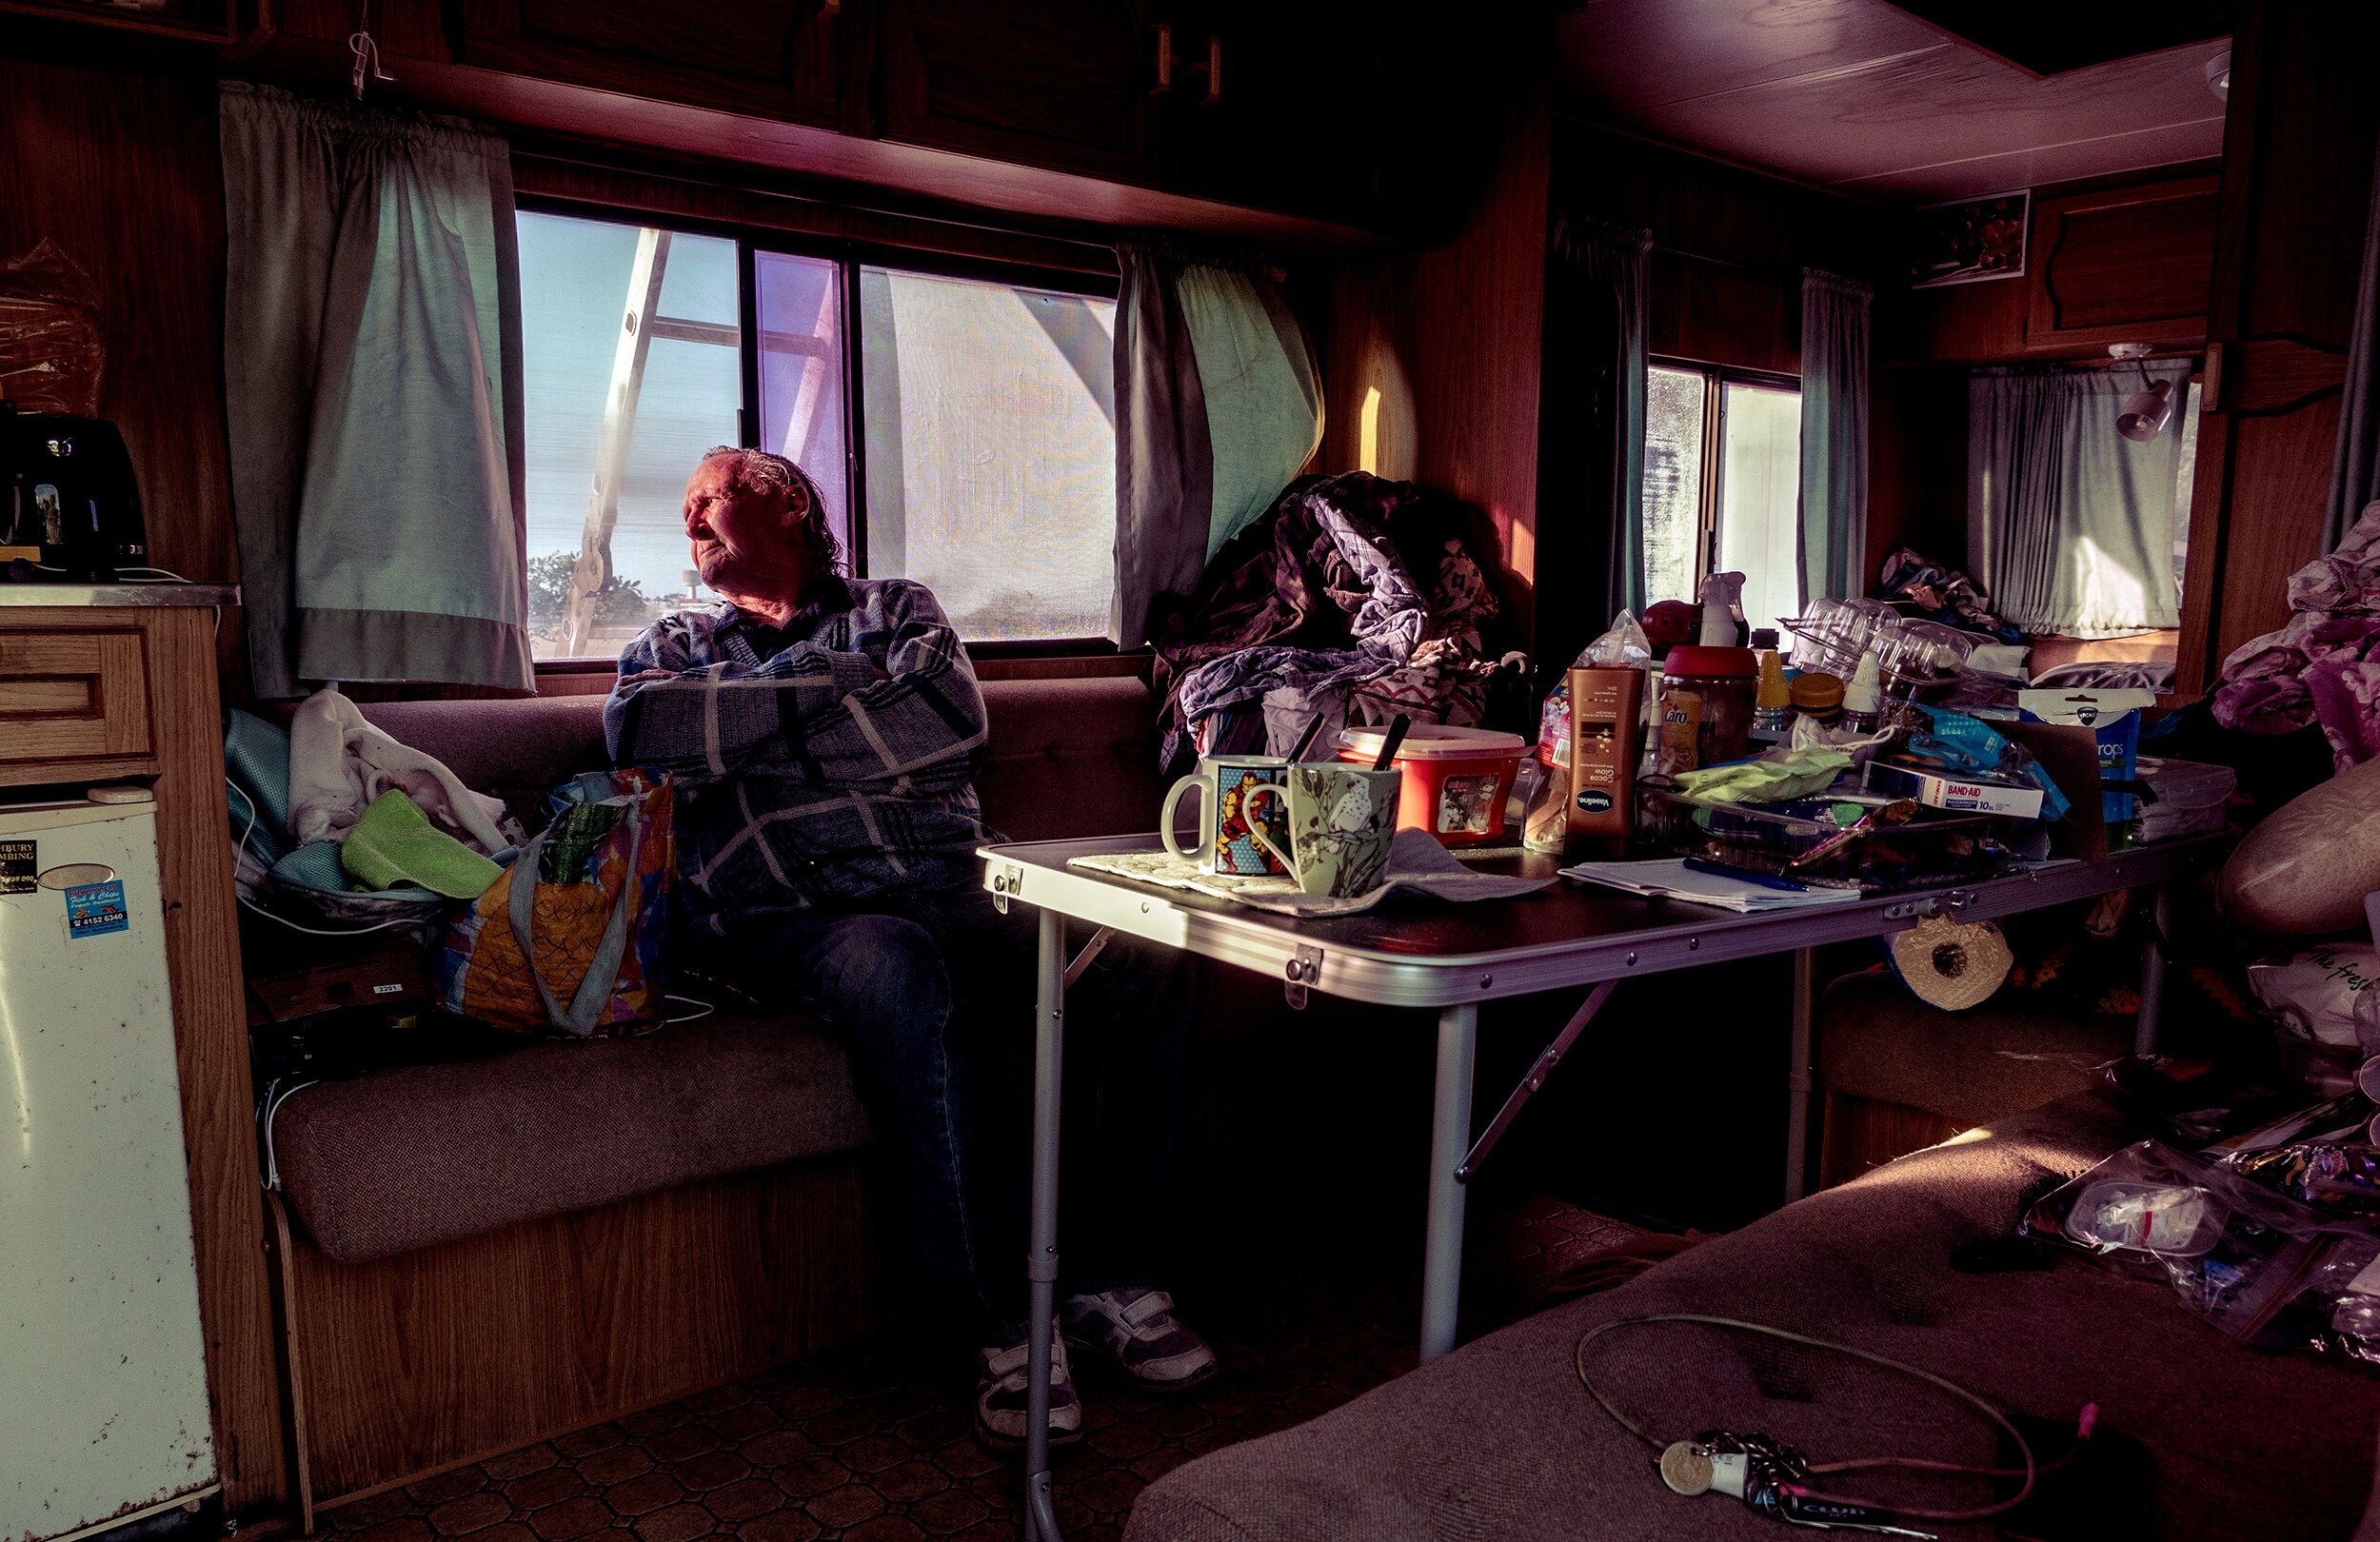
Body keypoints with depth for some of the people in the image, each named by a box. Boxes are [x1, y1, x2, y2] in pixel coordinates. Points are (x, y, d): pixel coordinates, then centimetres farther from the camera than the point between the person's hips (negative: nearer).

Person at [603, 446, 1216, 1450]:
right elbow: (639, 732, -1)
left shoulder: (894, 608, 22)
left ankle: (1112, 1276, -11)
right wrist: (828, 675, 0)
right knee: (889, 965, -38)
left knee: (1150, 960, -24)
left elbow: (952, 723, 0)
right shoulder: (673, 644, 25)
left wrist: (748, 736, 1)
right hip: (789, 920, -1)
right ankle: (1005, 1320, -28)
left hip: (953, 897, 2)